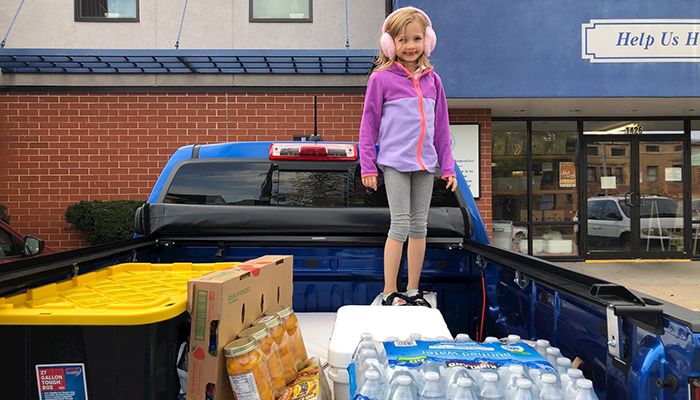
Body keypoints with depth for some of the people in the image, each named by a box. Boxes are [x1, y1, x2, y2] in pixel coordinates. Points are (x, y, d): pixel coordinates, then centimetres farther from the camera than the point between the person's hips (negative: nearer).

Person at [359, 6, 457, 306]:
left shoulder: (432, 80, 10)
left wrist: (448, 166, 10)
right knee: (400, 225, -6)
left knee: (420, 226, 8)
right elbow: (369, 124, -2)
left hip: (425, 163, 5)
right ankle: (389, 292, 6)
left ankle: (413, 290, 20)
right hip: (394, 163, -5)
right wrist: (367, 166, -6)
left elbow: (441, 127, 12)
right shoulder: (381, 78, -3)